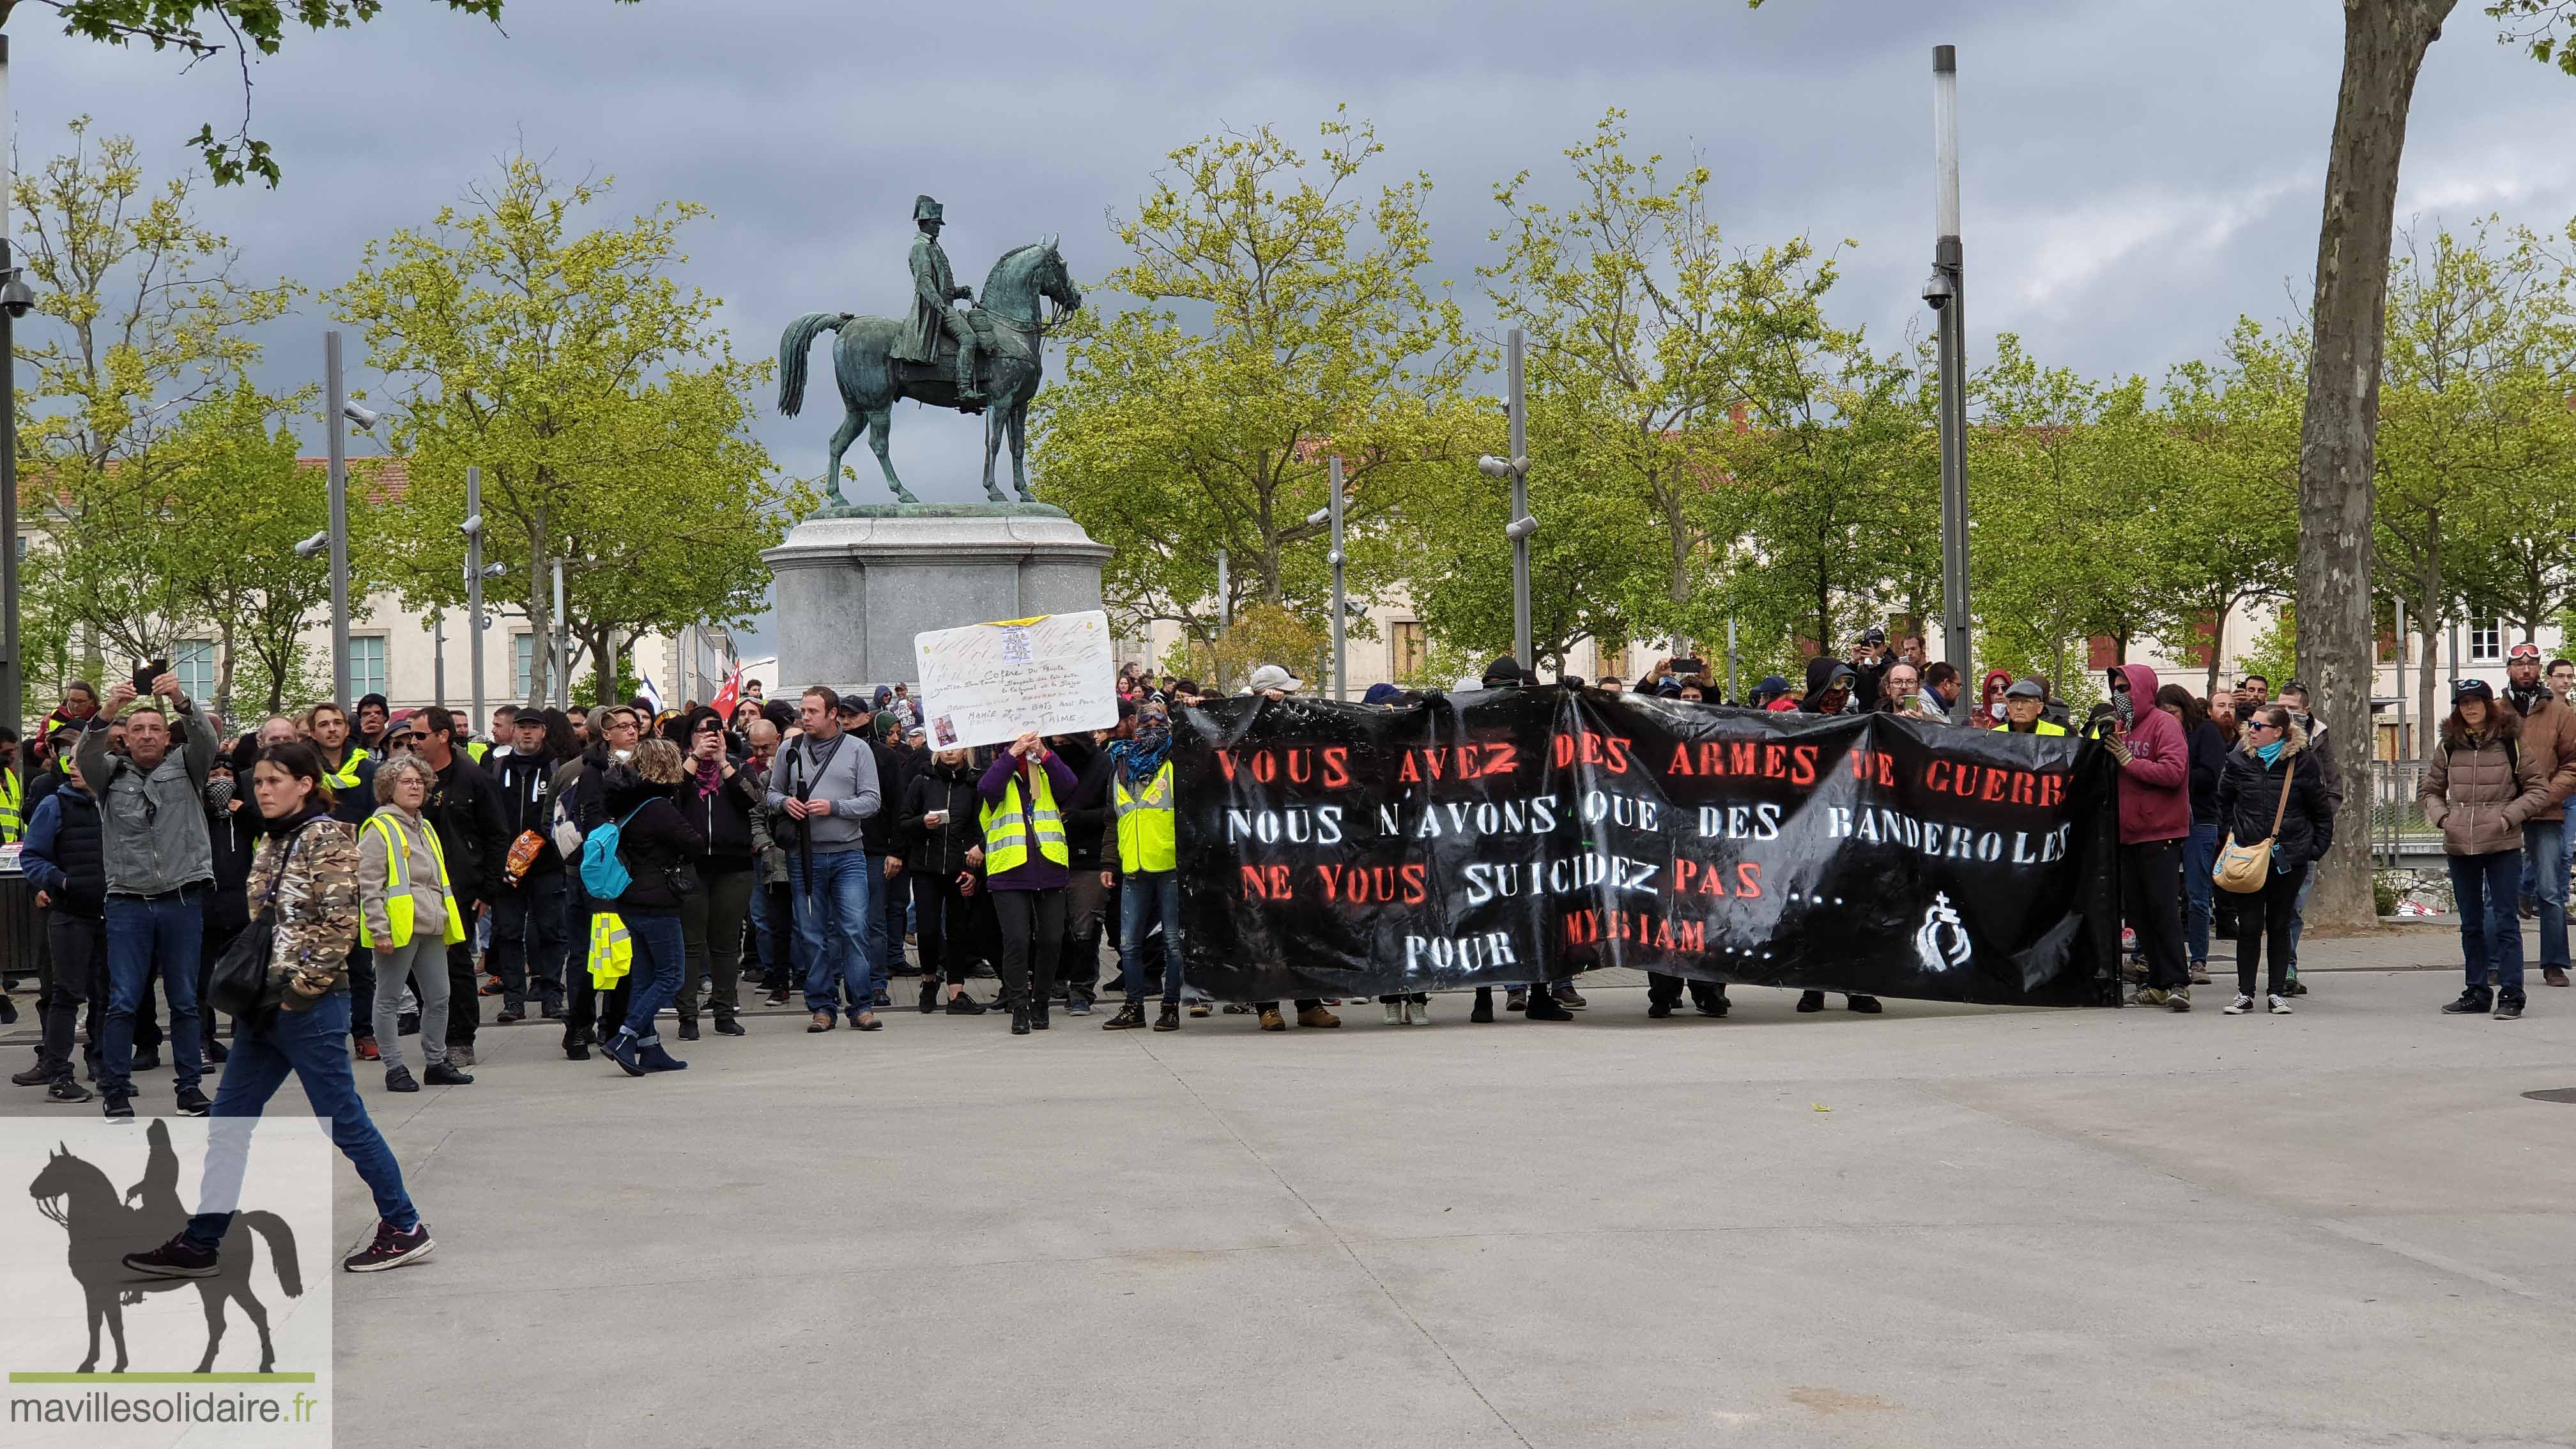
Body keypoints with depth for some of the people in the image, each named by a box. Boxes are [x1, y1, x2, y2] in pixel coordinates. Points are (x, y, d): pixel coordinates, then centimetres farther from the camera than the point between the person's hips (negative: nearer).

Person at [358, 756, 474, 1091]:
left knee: (439, 997, 10)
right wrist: (379, 930, -18)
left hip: (430, 928, 8)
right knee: (390, 1000, 1)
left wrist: (446, 923, 23)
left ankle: (436, 1063, 21)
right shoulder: (379, 830, -6)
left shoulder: (426, 829, 20)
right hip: (397, 930, -8)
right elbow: (369, 886, -12)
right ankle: (395, 1069, 5)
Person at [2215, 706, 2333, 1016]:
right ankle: (2245, 994, 8)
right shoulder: (2239, 761, 2)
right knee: (2249, 926, 0)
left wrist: (2316, 848, 2)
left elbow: (2320, 811, 7)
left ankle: (2278, 993, 14)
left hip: (2289, 859, -1)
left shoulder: (2300, 763, -2)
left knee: (2279, 925, 7)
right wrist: (2233, 835, 8)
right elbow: (2224, 803, 17)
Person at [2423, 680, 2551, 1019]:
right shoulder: (2449, 746, 8)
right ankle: (2478, 992, 19)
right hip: (2459, 846, 4)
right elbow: (2430, 790, 18)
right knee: (2470, 923, 11)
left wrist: (2509, 816, -11)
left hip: (2502, 845, -4)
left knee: (2505, 919, -4)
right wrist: (2441, 816, 0)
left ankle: (2510, 994, -2)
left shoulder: (2512, 741, -2)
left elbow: (2539, 788, 1)